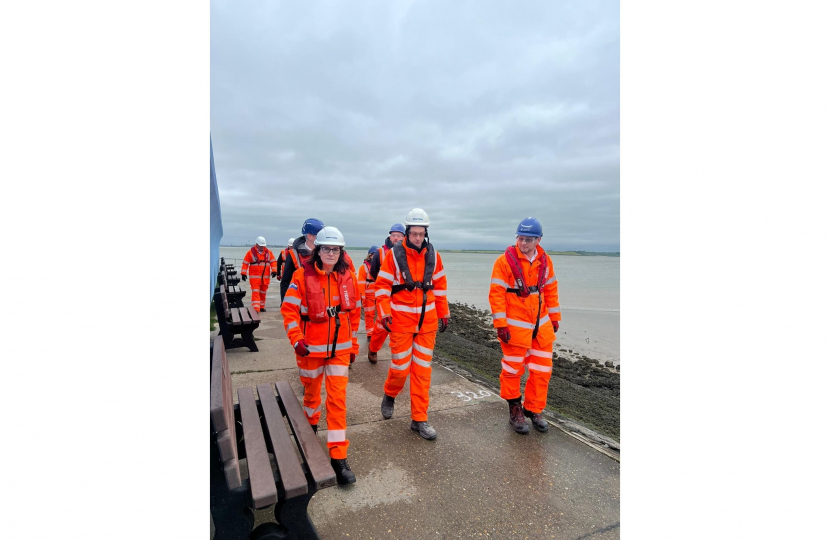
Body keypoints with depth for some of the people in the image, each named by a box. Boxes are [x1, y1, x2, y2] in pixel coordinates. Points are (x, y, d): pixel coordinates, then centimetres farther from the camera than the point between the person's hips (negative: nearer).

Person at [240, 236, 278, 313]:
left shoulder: (268, 252, 5)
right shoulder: (251, 252, -4)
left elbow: (273, 262, 6)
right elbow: (245, 263, -3)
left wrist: (274, 271, -7)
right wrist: (244, 273, -7)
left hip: (265, 277, 4)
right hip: (255, 277, -4)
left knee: (263, 292, 15)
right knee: (255, 292, -11)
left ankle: (262, 306, 28)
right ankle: (255, 309, -14)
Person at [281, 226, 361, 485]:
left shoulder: (348, 277, -2)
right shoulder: (303, 276, -11)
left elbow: (354, 312, 7)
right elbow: (289, 310, -9)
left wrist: (353, 344, 10)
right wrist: (296, 339, -21)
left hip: (340, 348, 1)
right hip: (311, 347, -1)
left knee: (337, 398, -1)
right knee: (311, 390, 19)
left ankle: (338, 456, 8)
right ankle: (311, 423, 52)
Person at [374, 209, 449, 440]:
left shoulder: (432, 255, 3)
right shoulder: (395, 254, -8)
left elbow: (440, 286, 11)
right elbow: (382, 286, -7)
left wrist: (443, 314, 12)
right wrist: (384, 314, -15)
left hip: (427, 320, 3)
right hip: (401, 320, -3)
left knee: (423, 369, 7)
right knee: (400, 366, 2)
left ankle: (419, 419, 19)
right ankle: (389, 395, 36)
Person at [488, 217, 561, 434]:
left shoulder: (545, 261, 4)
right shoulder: (505, 260, -13)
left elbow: (551, 290, 13)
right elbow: (496, 294, -14)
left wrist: (554, 317, 14)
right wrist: (500, 324, -17)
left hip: (541, 325, 5)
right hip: (516, 326, -5)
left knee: (542, 369, 11)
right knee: (513, 368, 6)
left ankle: (533, 409, 28)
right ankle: (515, 407, 27)